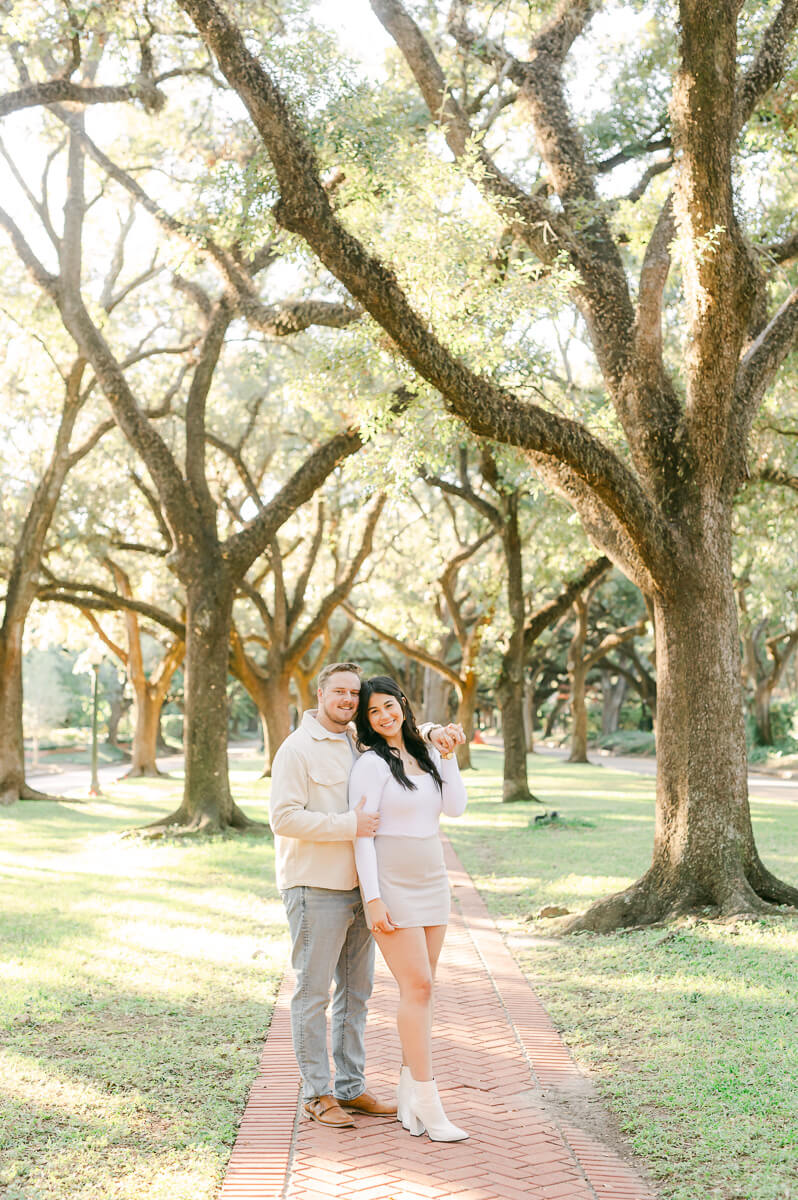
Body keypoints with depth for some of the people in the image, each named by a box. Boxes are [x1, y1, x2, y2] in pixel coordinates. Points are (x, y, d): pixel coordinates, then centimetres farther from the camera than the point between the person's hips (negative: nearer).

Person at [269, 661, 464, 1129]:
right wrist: (349, 825, -22)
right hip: (315, 890, -8)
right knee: (314, 993, -1)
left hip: (357, 888, 8)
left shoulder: (359, 744, 12)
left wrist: (436, 733, 4)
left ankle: (351, 1087, 23)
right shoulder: (298, 748, -10)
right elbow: (284, 818, -17)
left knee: (356, 991, 13)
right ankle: (316, 1093, 9)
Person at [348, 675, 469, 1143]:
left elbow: (455, 808, 3)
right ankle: (429, 1104, -6)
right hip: (392, 885, -6)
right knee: (418, 986, -10)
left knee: (421, 989, 7)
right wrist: (373, 899, -17)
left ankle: (409, 1092, 15)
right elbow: (362, 835, -11)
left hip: (432, 881, 6)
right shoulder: (371, 764, -8)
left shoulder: (426, 755, 11)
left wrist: (450, 756, -1)